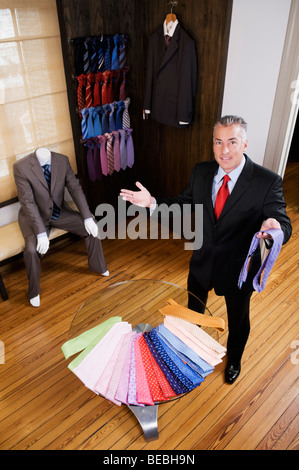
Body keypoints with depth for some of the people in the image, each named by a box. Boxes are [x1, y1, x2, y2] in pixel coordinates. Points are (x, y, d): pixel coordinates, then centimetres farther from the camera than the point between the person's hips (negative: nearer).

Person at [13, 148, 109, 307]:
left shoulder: (62, 160, -13)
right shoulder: (21, 167, -24)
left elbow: (75, 189, -11)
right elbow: (27, 202, -26)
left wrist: (88, 218, -19)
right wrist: (41, 232, -34)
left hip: (59, 211, 4)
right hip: (34, 215, -3)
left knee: (91, 228, -11)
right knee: (32, 250, -28)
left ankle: (97, 267, 15)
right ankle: (34, 292, 0)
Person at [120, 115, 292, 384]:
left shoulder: (267, 181, -22)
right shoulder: (202, 172, -9)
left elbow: (284, 225, -23)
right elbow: (185, 202, 3)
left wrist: (274, 228, -48)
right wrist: (152, 202, -13)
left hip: (239, 267, -3)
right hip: (203, 261, 3)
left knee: (238, 320, 22)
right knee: (194, 307, 28)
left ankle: (234, 359, 56)